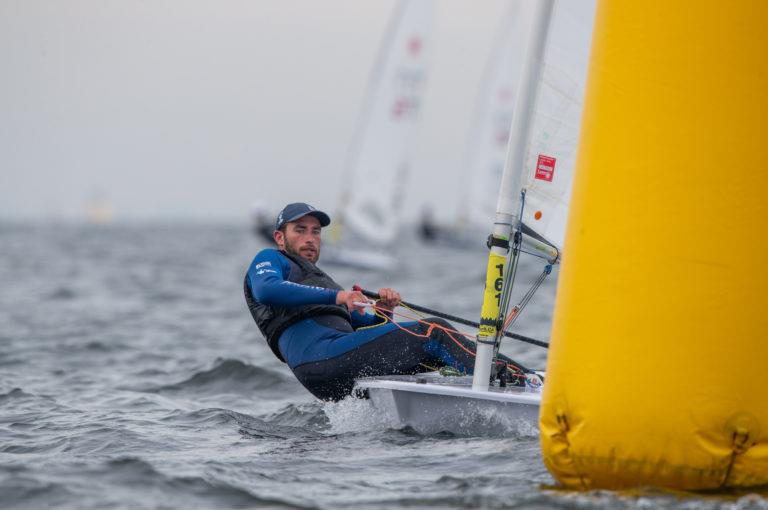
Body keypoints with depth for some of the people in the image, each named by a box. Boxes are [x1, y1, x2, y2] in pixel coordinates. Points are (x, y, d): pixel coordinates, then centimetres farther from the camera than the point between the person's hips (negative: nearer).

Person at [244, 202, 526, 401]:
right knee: (430, 333, -15)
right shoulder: (268, 259, 17)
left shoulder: (320, 280, 40)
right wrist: (334, 296, -19)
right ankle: (515, 386, -22)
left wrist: (383, 310, 6)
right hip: (320, 358, -8)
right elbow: (266, 291, -11)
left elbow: (367, 326, 30)